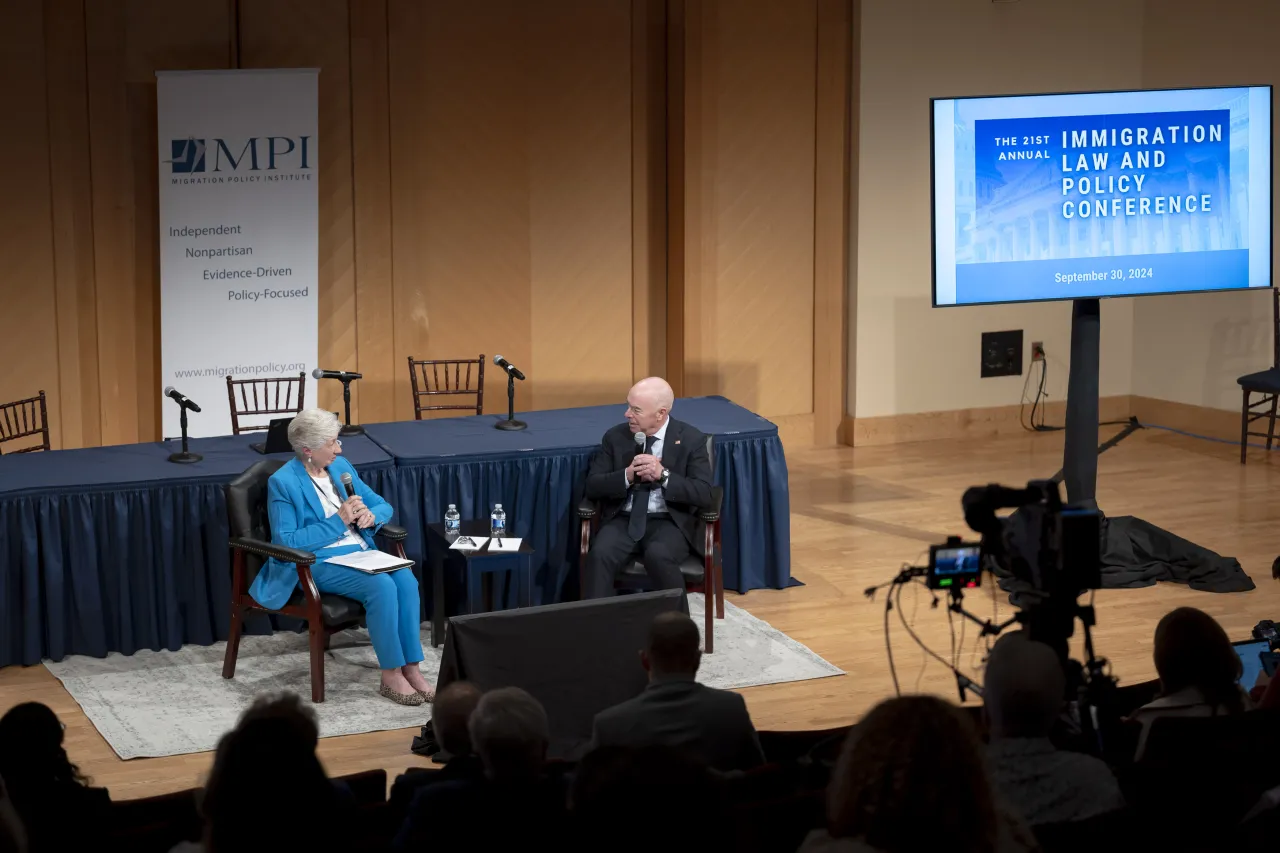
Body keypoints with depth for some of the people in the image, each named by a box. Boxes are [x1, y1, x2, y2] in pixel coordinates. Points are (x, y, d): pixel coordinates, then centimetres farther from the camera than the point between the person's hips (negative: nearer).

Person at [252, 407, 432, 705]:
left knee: (405, 579, -25)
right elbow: (286, 542, -15)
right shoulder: (283, 483, -9)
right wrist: (338, 521, -18)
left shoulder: (340, 466, 10)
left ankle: (412, 668, -22)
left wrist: (371, 516, -9)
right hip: (316, 563, -6)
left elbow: (383, 505, 16)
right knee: (382, 586, -31)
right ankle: (391, 676, -20)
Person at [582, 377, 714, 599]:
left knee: (658, 557, -35)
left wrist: (663, 475, -21)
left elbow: (703, 493, -9)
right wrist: (628, 475, -16)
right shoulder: (615, 437, 6)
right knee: (600, 555, -30)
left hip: (670, 522, -2)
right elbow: (593, 486, 2)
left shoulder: (691, 440, -1)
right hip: (624, 520, 2)